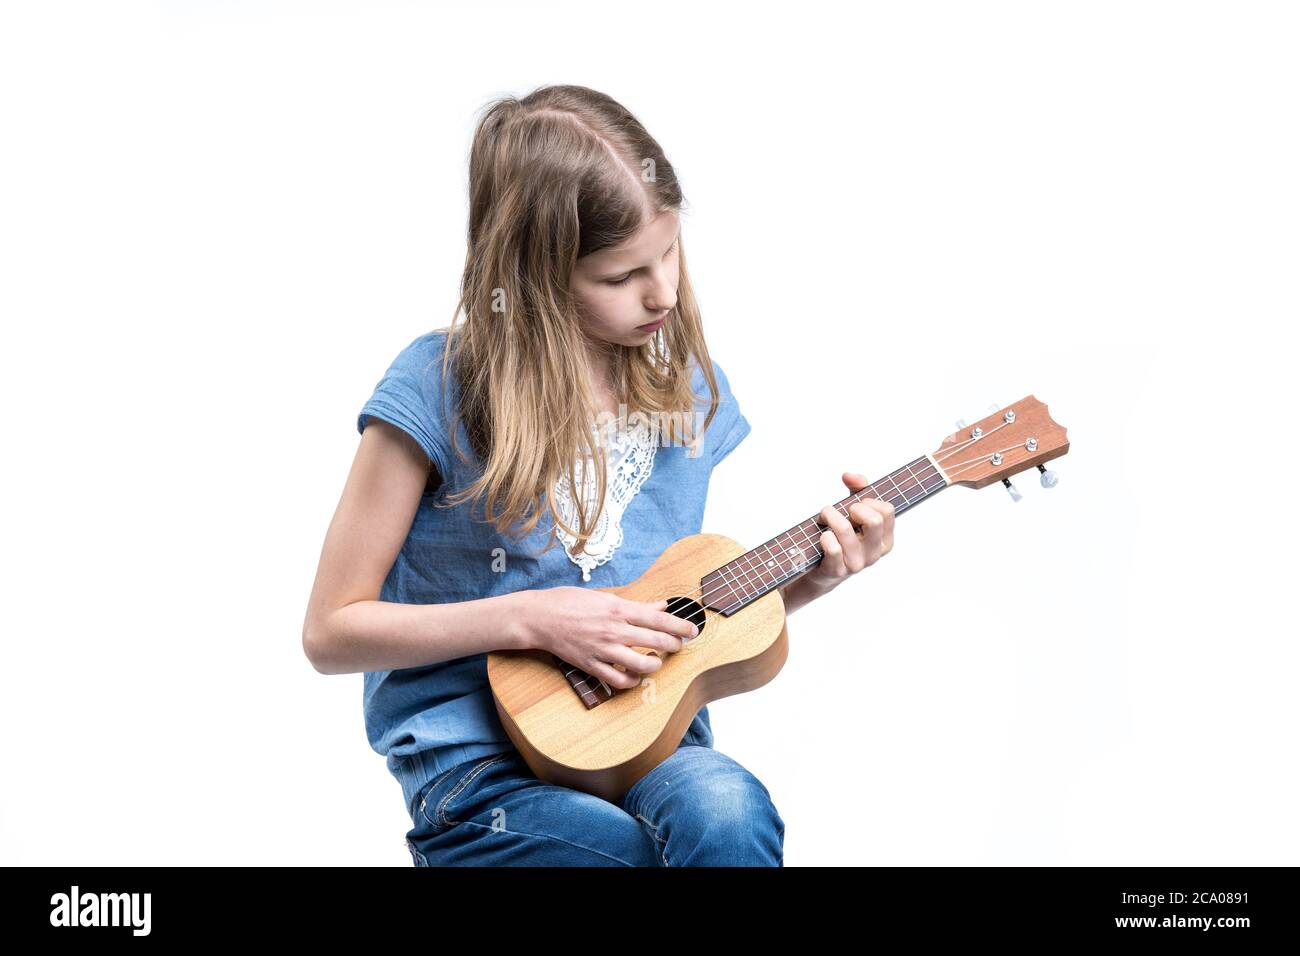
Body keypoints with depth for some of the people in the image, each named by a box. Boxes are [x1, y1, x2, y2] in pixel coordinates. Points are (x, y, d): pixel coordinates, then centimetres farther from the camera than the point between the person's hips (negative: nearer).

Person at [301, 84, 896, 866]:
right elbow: (330, 631, -5)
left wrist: (812, 576, 1)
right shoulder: (441, 387, -9)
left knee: (726, 810, -32)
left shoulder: (687, 384, 7)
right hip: (480, 760, -4)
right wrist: (529, 618, -14)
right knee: (733, 832, -28)